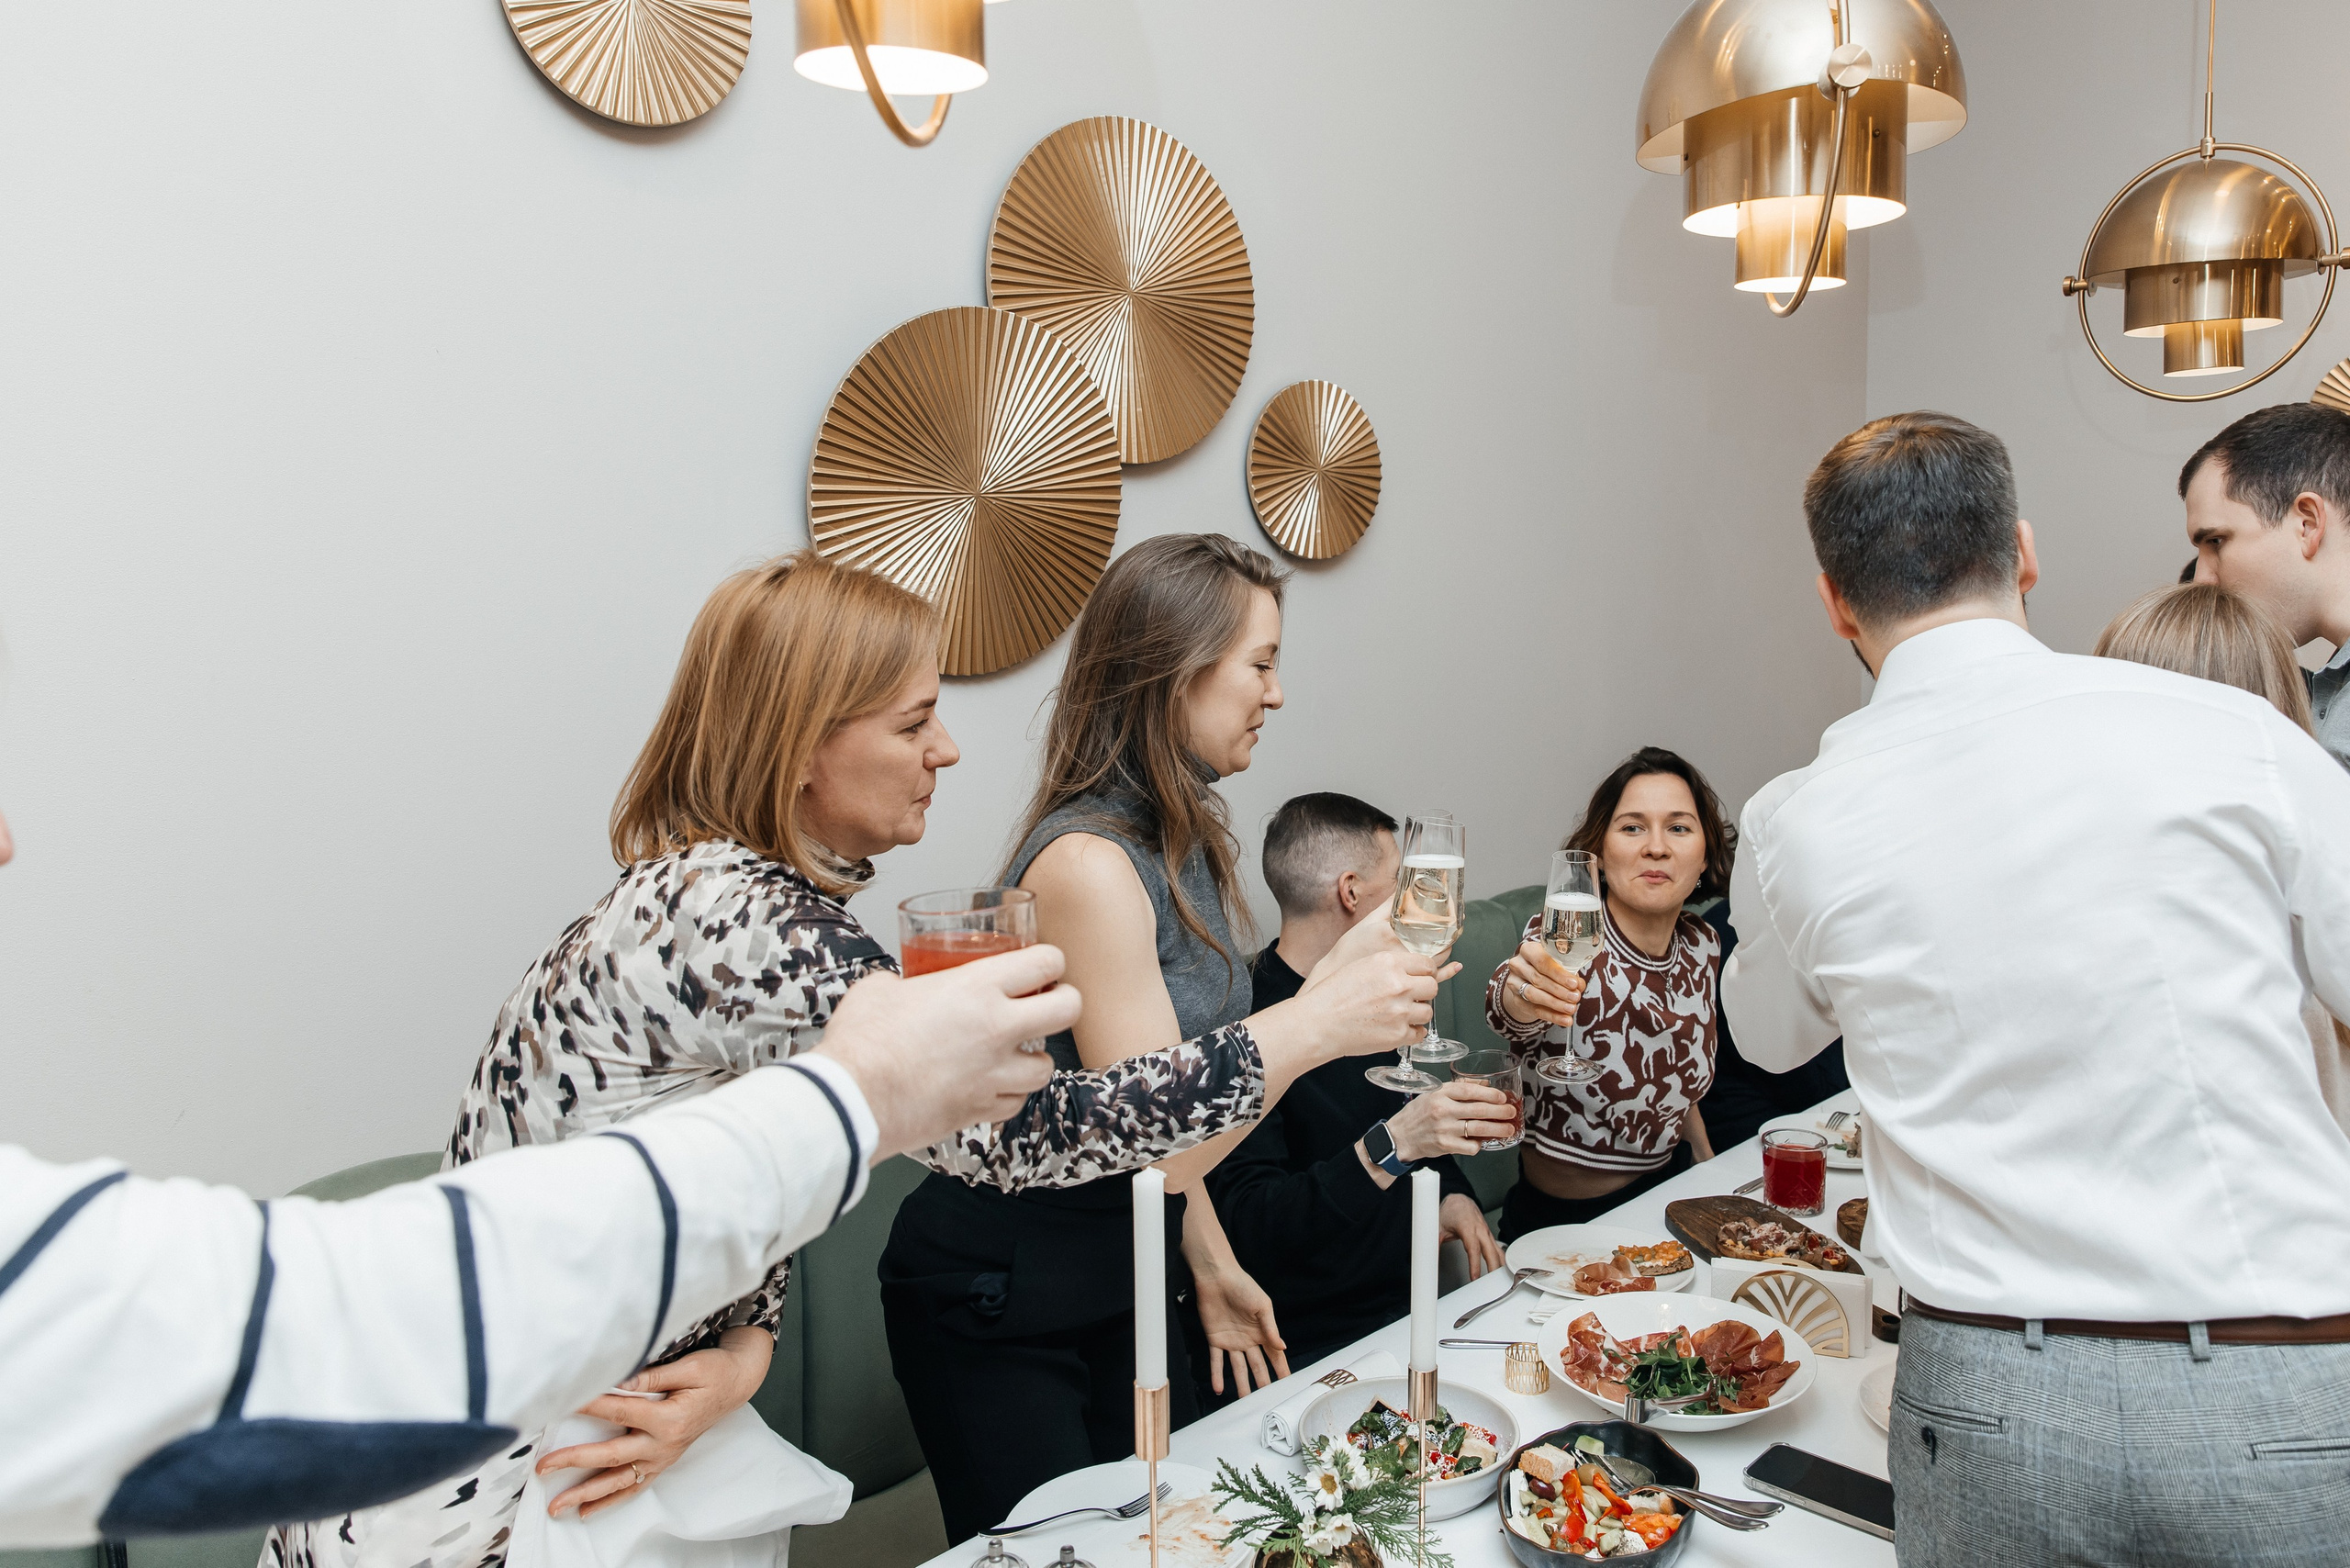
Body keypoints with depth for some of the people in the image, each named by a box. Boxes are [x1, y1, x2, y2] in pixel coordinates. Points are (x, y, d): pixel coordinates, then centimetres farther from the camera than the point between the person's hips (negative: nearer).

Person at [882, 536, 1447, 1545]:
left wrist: (1212, 1269, 11)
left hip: (1125, 1275, 8)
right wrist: (1324, 1004, -28)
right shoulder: (1087, 862, -26)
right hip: (997, 1308, -8)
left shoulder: (1185, 843, 3)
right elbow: (1160, 1147, -27)